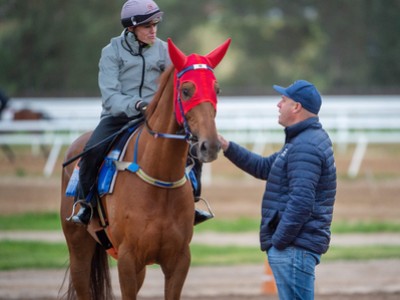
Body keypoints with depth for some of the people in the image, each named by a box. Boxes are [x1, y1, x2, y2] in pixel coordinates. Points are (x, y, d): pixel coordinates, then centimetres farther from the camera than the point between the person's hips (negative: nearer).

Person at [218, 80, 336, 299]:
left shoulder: (305, 147, -18)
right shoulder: (303, 140, 18)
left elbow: (301, 202, -26)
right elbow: (264, 168, 25)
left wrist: (278, 241, -21)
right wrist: (227, 148, 18)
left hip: (294, 248, -11)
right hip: (294, 246, 11)